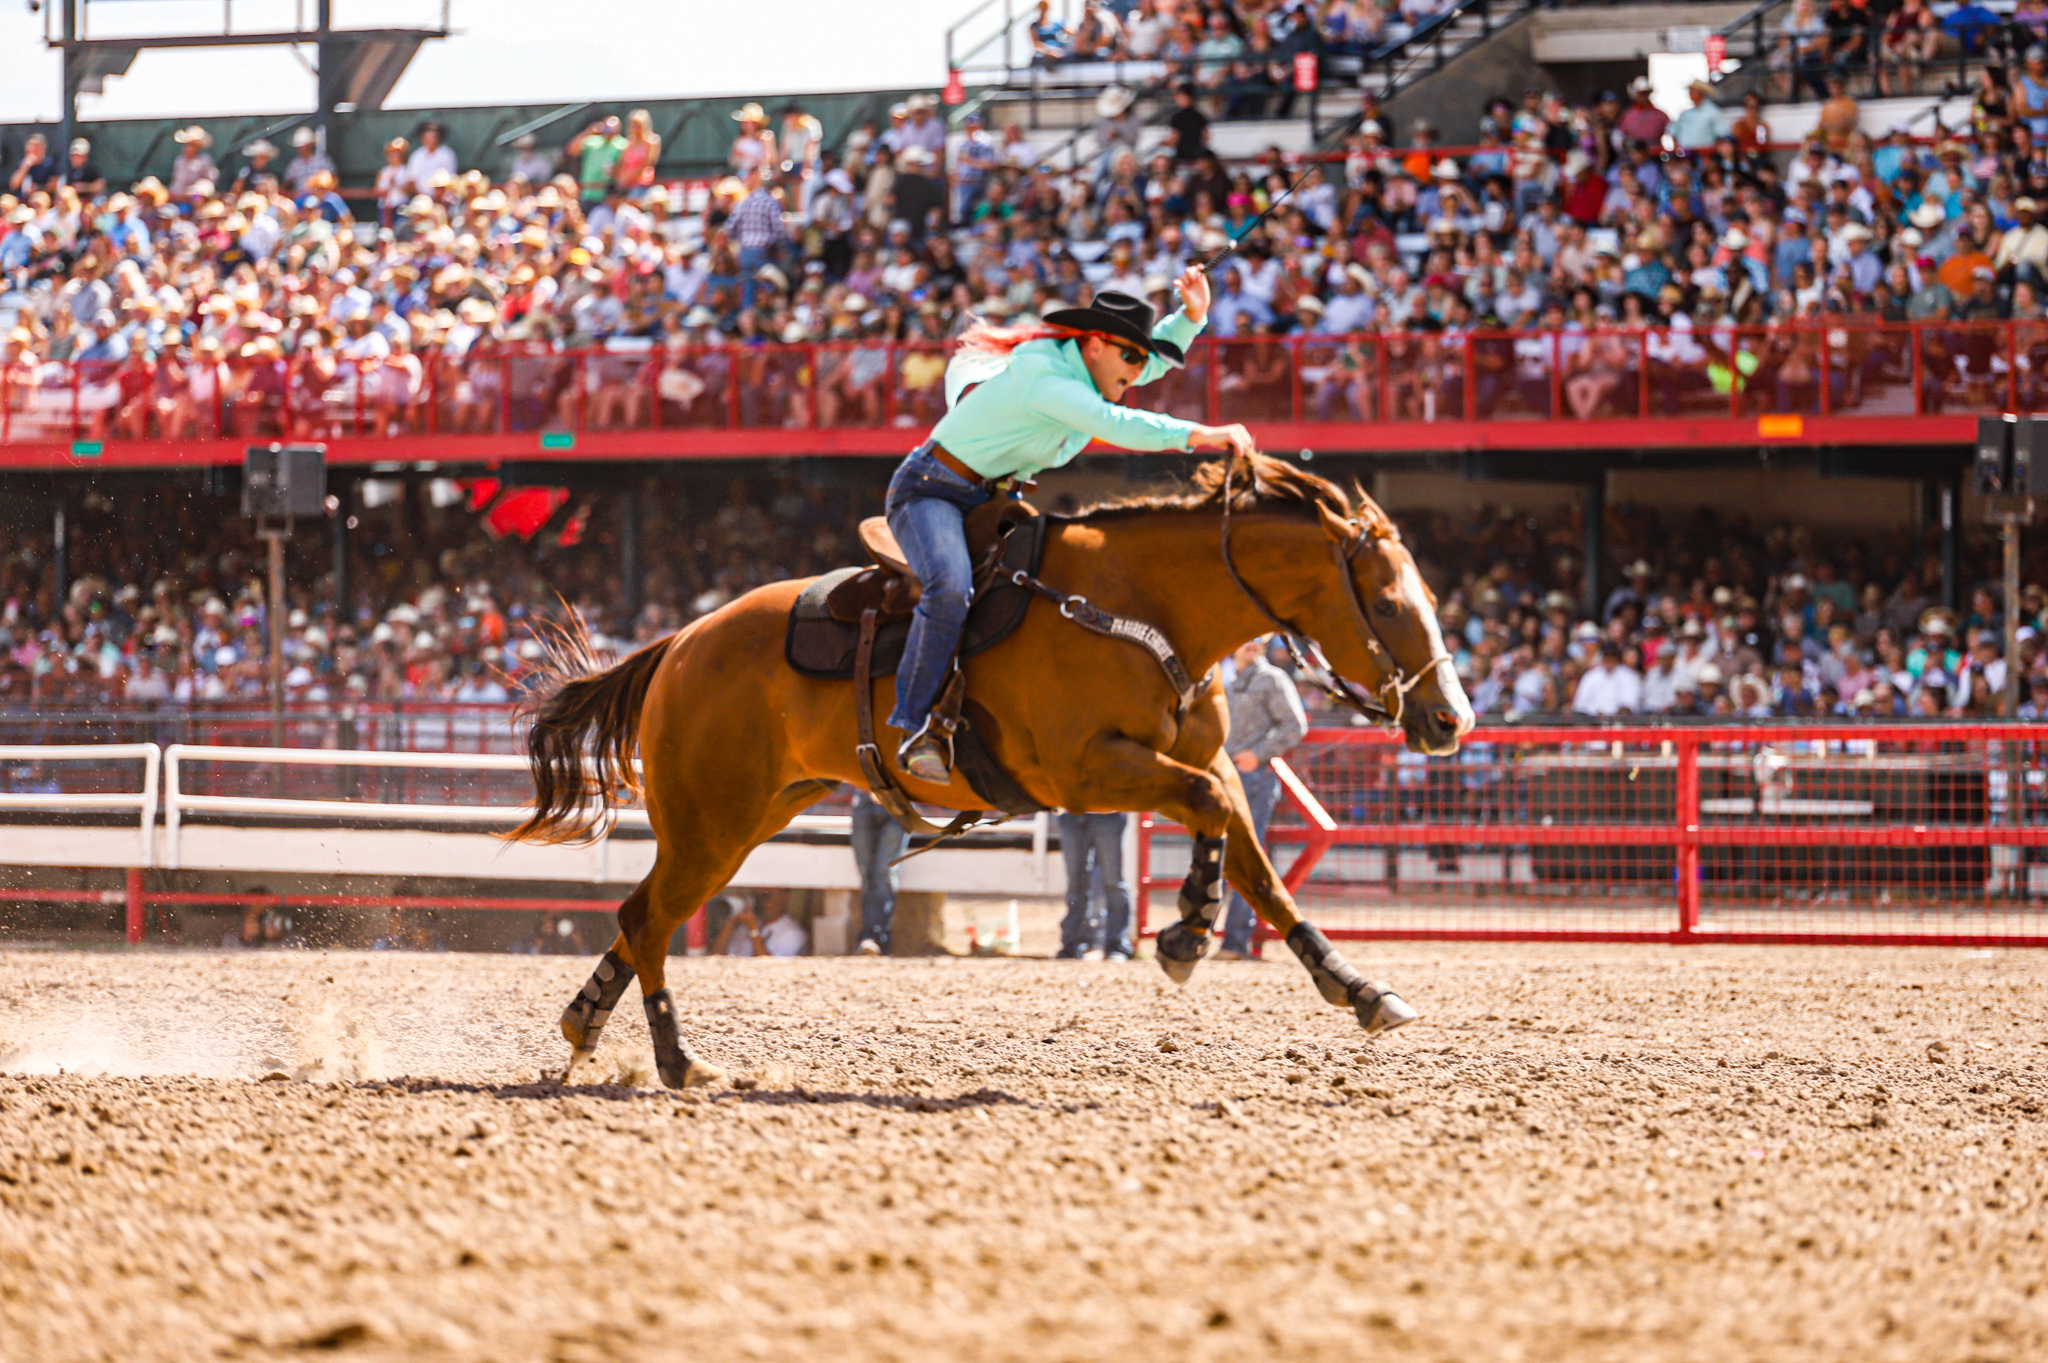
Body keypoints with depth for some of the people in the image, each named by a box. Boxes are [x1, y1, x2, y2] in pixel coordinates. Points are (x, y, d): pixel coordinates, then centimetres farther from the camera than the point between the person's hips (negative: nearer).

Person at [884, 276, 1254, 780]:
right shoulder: (1042, 375, -26)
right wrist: (1201, 435, -37)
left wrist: (1192, 314, -3)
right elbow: (1115, 425, -35)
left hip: (991, 501, 10)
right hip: (930, 490, -10)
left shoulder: (1086, 369, 4)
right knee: (951, 588, -36)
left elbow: (1163, 351, 17)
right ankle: (916, 729, -31)